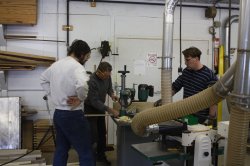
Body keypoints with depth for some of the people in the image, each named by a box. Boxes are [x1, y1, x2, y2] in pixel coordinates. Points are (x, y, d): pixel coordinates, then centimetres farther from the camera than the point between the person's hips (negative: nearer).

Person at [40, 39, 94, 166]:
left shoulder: (56, 64, 9)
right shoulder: (76, 66, -17)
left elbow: (43, 79, 24)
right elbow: (82, 85, -37)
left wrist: (53, 95, 15)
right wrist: (80, 99, -18)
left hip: (57, 113, 9)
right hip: (72, 115, -8)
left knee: (61, 150, 19)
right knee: (86, 153, 2)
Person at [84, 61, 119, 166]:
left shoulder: (107, 76, -10)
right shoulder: (92, 81, -32)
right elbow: (95, 101, -32)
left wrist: (111, 94, -13)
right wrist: (110, 110, -35)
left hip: (100, 107, 7)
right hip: (90, 108, -7)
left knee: (102, 133, 11)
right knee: (93, 134, -8)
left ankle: (101, 155, 25)